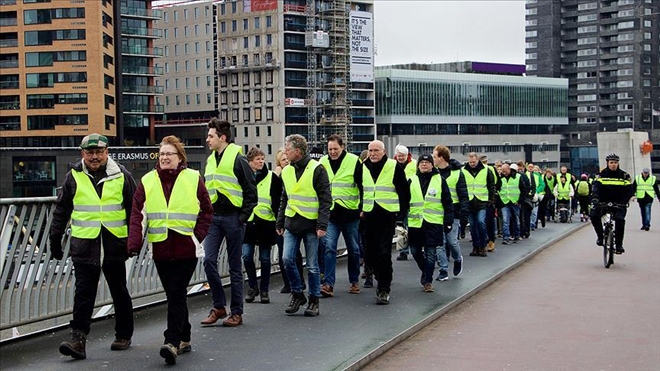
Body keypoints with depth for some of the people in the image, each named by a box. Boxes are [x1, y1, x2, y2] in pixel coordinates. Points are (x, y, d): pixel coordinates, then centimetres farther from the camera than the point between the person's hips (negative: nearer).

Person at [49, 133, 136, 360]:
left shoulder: (121, 176, 3)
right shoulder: (74, 177, 5)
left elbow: (134, 210, 9)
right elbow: (61, 211, 12)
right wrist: (55, 240, 11)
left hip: (114, 244, 0)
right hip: (84, 245, 0)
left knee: (119, 292, 11)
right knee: (83, 293, -6)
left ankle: (123, 335, 24)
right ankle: (78, 339, -7)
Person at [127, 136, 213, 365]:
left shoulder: (193, 179, 0)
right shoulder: (147, 181, 6)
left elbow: (206, 211, 5)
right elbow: (137, 214, -1)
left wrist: (197, 235, -6)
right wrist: (134, 243, -13)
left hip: (186, 249, -3)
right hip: (161, 249, 3)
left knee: (177, 294, -9)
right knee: (173, 295, 11)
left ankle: (173, 342, -12)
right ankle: (184, 339, 24)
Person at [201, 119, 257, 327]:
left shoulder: (238, 160, -8)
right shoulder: (210, 161, 12)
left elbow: (251, 191, -8)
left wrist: (243, 216, -12)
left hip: (232, 218, -6)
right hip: (213, 217, 6)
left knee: (235, 265, 2)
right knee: (209, 260, -4)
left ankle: (236, 312, 10)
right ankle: (219, 306, 9)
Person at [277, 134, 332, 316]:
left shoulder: (317, 169, -8)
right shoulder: (287, 171, 10)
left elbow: (326, 199, -9)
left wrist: (322, 225, -15)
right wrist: (280, 222, 15)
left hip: (310, 224, -5)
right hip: (291, 223, 5)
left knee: (312, 265, 2)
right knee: (288, 259, -6)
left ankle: (314, 300, 15)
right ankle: (297, 294, 13)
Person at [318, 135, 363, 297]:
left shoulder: (354, 162, -5)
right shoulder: (322, 163, 5)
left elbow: (363, 185, -1)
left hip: (350, 212, -1)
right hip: (329, 213, 2)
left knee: (353, 249, 10)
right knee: (329, 247, -10)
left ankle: (354, 281, 25)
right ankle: (328, 284, -11)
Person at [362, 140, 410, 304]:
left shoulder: (394, 167, -4)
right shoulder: (364, 168, 10)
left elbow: (404, 190, 0)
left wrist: (402, 211, -3)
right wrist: (361, 209, 14)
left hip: (387, 215, -5)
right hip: (369, 215, 5)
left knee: (384, 254, -9)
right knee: (370, 254, 8)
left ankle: (384, 289, -4)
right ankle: (383, 281, 30)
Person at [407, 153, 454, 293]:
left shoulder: (440, 180, 3)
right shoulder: (412, 181, 9)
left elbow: (447, 203, 4)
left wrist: (448, 221, 0)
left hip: (433, 223, -3)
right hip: (415, 222, 3)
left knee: (430, 253, -2)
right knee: (415, 251, 8)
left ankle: (427, 281, 7)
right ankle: (426, 273, 32)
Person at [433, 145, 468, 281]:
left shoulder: (457, 173, -4)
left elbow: (463, 196, -4)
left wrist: (464, 213, -11)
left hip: (452, 212, -3)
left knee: (452, 240, -2)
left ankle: (457, 259, 28)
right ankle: (443, 270, 7)